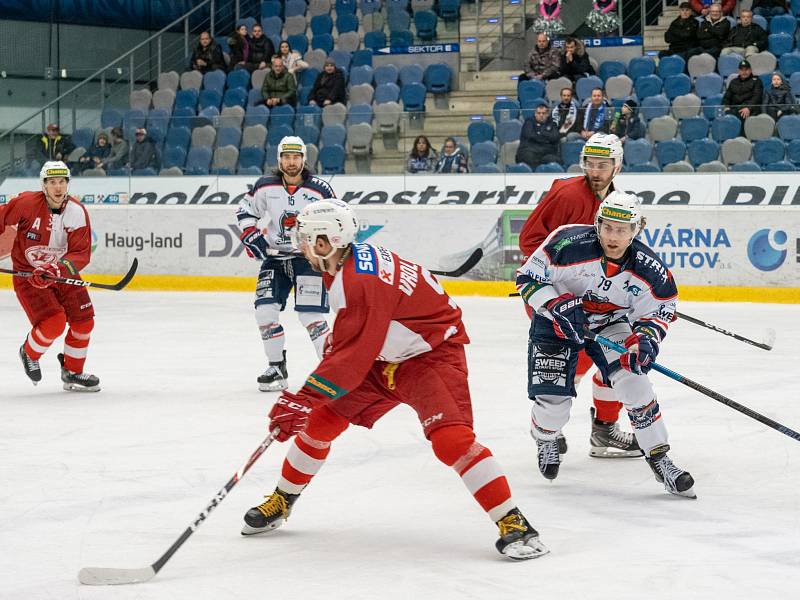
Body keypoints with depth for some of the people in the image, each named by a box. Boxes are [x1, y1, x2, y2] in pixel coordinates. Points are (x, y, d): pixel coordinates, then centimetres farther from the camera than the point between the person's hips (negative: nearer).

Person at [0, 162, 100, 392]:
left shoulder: (78, 213, -12)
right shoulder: (27, 203, -20)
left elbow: (81, 254, -16)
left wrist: (57, 269, -32)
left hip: (63, 272, 4)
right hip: (27, 275, -4)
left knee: (83, 319, 2)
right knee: (54, 322, -19)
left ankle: (73, 373, 22)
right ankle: (29, 354, 12)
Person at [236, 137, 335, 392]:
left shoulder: (319, 189, -9)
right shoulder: (265, 187, -3)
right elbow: (244, 210, 11)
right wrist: (251, 235, -3)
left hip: (308, 258, -3)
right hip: (274, 257, 3)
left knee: (310, 315, -15)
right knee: (265, 310, -7)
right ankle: (277, 367, 7)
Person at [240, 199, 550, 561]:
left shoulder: (359, 283, -32)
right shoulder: (354, 258, -4)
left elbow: (352, 358, -33)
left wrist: (302, 400, -31)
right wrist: (334, 341, 20)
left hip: (432, 352, -10)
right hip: (385, 356, 10)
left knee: (450, 436, -27)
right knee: (322, 419, 7)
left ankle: (513, 523, -23)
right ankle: (281, 503, 23)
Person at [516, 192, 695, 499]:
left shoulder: (648, 267, -20)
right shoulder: (569, 243, -29)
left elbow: (660, 308, -6)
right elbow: (528, 277, -19)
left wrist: (646, 337, -26)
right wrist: (558, 305, -32)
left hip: (610, 325, 2)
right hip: (557, 323, -2)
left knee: (633, 381, -18)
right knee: (553, 399, -8)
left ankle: (660, 461, -6)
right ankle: (545, 440, 30)